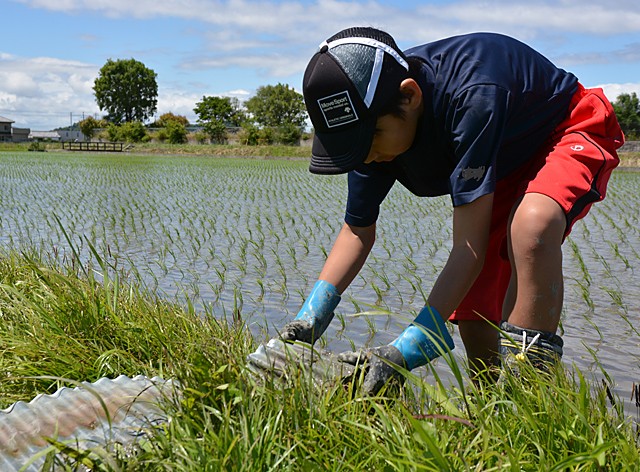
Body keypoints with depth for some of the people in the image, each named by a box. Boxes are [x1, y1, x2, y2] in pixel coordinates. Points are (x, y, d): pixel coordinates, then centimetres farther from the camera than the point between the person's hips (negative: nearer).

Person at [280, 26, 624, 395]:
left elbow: (469, 248, -42)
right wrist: (309, 319, -21)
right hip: (502, 168, 7)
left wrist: (408, 350, -47)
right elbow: (359, 229, -8)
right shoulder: (373, 117, -20)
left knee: (530, 226, -40)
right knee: (472, 313, 1)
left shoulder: (471, 96, -41)